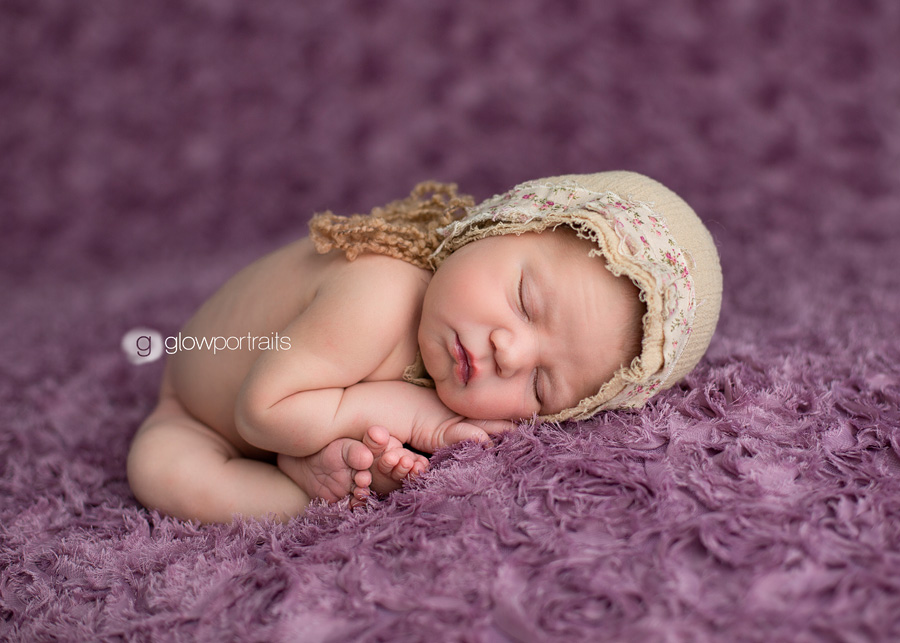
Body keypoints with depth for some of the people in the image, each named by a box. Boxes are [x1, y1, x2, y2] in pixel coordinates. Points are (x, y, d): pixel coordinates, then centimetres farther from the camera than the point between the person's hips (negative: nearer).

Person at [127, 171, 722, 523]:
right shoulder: (375, 303, -47)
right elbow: (263, 410, -40)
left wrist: (328, 449, -42)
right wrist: (406, 410, -40)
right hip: (199, 410, -3)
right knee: (159, 467, -29)